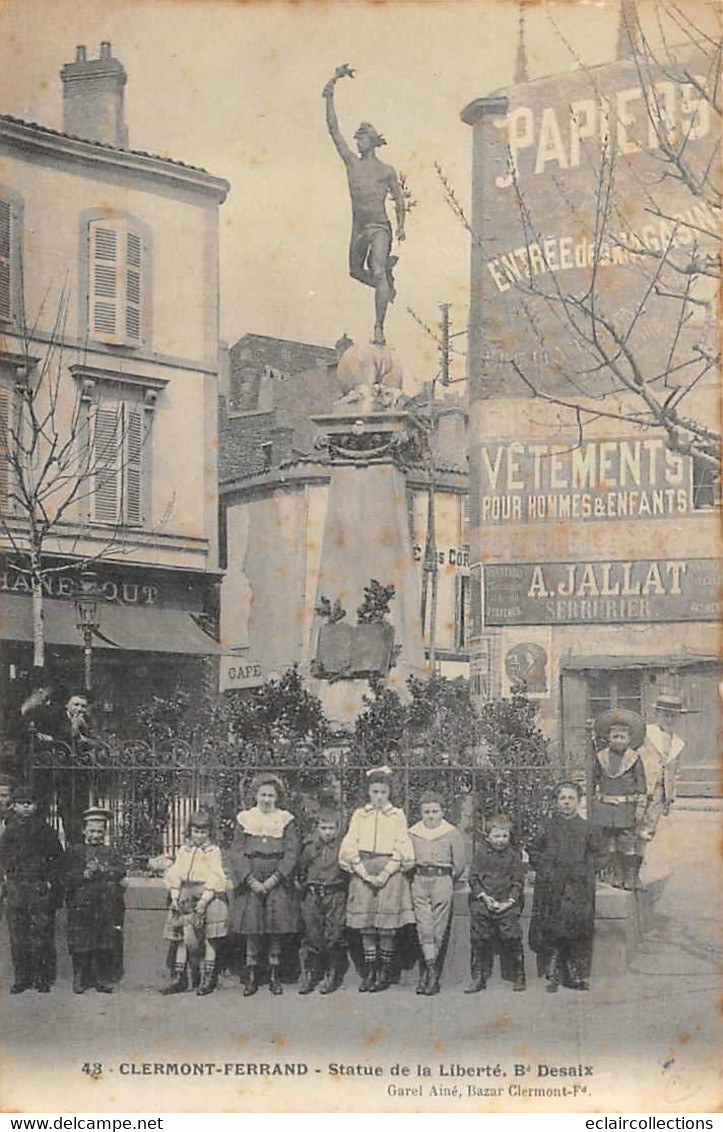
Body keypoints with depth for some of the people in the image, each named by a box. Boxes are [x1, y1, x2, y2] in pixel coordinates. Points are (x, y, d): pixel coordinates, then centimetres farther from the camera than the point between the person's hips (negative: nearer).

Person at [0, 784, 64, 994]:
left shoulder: (43, 829, -1)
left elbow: (58, 857, 3)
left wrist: (50, 880, -5)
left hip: (40, 889, -3)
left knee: (41, 937, -2)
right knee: (17, 938, 5)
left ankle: (43, 978, 7)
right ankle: (22, 978, 13)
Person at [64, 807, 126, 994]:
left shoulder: (111, 852, 18)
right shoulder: (74, 851, 12)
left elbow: (121, 871, 2)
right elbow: (69, 877, 0)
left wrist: (101, 870, -10)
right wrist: (85, 874, -15)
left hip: (108, 906, 2)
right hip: (82, 905, -1)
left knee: (107, 946, -1)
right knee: (81, 945, -4)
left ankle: (104, 979, 5)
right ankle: (80, 979, 5)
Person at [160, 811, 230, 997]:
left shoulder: (214, 851, 2)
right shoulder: (183, 851, 15)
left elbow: (214, 878, -7)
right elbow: (175, 875, 9)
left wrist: (204, 899, -16)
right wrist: (174, 897, -3)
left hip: (208, 897, -4)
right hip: (186, 898, 4)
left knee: (209, 938, -2)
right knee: (182, 937, 2)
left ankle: (208, 978, 3)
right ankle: (179, 978, 6)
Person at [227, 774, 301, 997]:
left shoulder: (286, 820, 6)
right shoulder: (244, 819, 8)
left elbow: (292, 853, -1)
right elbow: (236, 853, 2)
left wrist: (273, 879, -11)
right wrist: (251, 880, -10)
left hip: (278, 881, 0)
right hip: (250, 880, 0)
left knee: (276, 930, -2)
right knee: (251, 930, -3)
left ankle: (274, 976, 8)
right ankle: (251, 977, 4)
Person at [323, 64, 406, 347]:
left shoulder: (386, 171, 0)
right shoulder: (351, 163, 6)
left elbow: (399, 199, 10)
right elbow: (333, 129, 4)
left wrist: (401, 226, 2)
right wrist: (330, 92, 1)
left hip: (379, 228, -5)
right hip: (358, 229, 5)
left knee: (378, 273, -18)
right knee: (356, 271, 18)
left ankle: (379, 330, -24)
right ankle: (386, 286, 47)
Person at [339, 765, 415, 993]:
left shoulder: (397, 816, 7)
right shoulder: (359, 815, 10)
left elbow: (401, 851, 1)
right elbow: (350, 848, 4)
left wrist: (385, 874, -11)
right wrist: (365, 874, -8)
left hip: (390, 872, -2)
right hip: (363, 872, 2)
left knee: (387, 927, -5)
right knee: (365, 926, -1)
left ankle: (385, 973, 3)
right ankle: (369, 972, 6)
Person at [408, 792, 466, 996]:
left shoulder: (452, 833, 5)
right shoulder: (412, 833, 10)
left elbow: (460, 863, 8)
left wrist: (448, 881, 9)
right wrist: (415, 877, 9)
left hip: (442, 881, -1)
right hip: (419, 881, 1)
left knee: (439, 930, -3)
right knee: (424, 927, -11)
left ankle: (426, 974, 1)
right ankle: (432, 973, -13)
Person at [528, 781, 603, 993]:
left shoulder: (586, 828, 8)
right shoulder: (548, 827, 5)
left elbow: (595, 854, 15)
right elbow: (533, 851, 10)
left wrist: (585, 871, 2)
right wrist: (544, 868, -1)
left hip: (579, 889, 1)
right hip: (551, 888, -1)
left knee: (579, 931, -2)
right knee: (551, 931, -2)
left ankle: (578, 975, 6)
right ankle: (552, 976, 4)